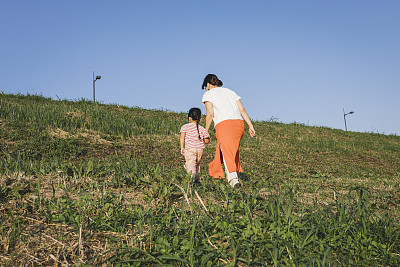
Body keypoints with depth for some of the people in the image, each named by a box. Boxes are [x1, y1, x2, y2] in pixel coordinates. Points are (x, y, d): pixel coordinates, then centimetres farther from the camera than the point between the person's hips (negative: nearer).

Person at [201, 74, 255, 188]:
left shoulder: (208, 94, 15)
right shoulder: (230, 92, 29)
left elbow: (210, 113, 1)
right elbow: (242, 110, 18)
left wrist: (205, 131, 8)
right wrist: (250, 125, 13)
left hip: (224, 124, -5)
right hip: (239, 123, 6)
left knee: (227, 153, -12)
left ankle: (233, 177, -29)